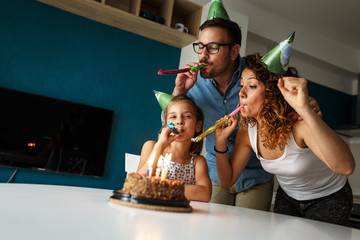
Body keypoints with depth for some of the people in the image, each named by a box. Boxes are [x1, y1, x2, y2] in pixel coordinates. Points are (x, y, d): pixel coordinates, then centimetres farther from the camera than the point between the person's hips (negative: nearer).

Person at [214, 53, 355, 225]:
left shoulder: (299, 124, -34)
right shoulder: (247, 131, -16)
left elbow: (346, 167, -52)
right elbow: (227, 181, -10)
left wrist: (304, 109, -60)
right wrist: (221, 141, -24)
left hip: (329, 199, -4)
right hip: (287, 198, 5)